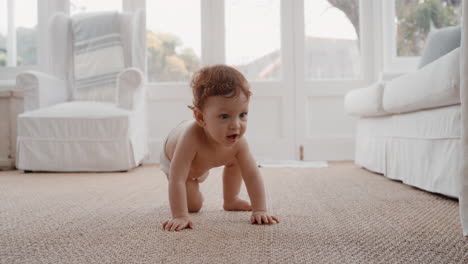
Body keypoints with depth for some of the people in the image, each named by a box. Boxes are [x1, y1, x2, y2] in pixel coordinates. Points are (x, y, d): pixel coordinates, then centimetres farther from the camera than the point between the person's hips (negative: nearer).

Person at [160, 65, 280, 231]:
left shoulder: (238, 142, -36)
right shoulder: (192, 137, -51)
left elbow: (252, 175, -29)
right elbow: (176, 179, -49)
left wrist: (260, 210, -34)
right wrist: (180, 216, -51)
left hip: (201, 161, 4)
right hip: (173, 158, -4)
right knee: (193, 205, -4)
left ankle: (230, 200, 19)